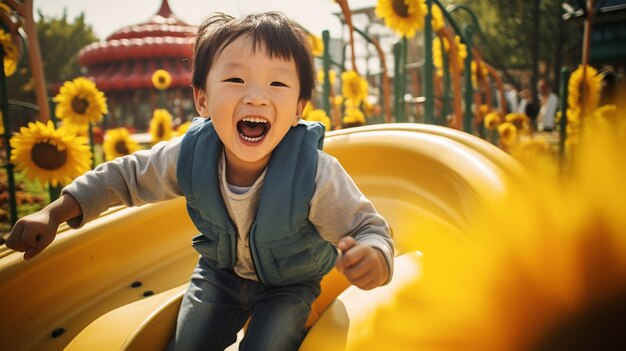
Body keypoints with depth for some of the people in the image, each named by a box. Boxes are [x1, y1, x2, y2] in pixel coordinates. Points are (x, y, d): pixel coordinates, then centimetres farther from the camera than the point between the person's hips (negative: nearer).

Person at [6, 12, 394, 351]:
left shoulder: (317, 175, -35)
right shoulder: (187, 155, -24)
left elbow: (369, 229, -26)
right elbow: (127, 175, -6)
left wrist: (373, 256, -51)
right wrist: (56, 212, -11)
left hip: (289, 285, -3)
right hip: (219, 272, 3)